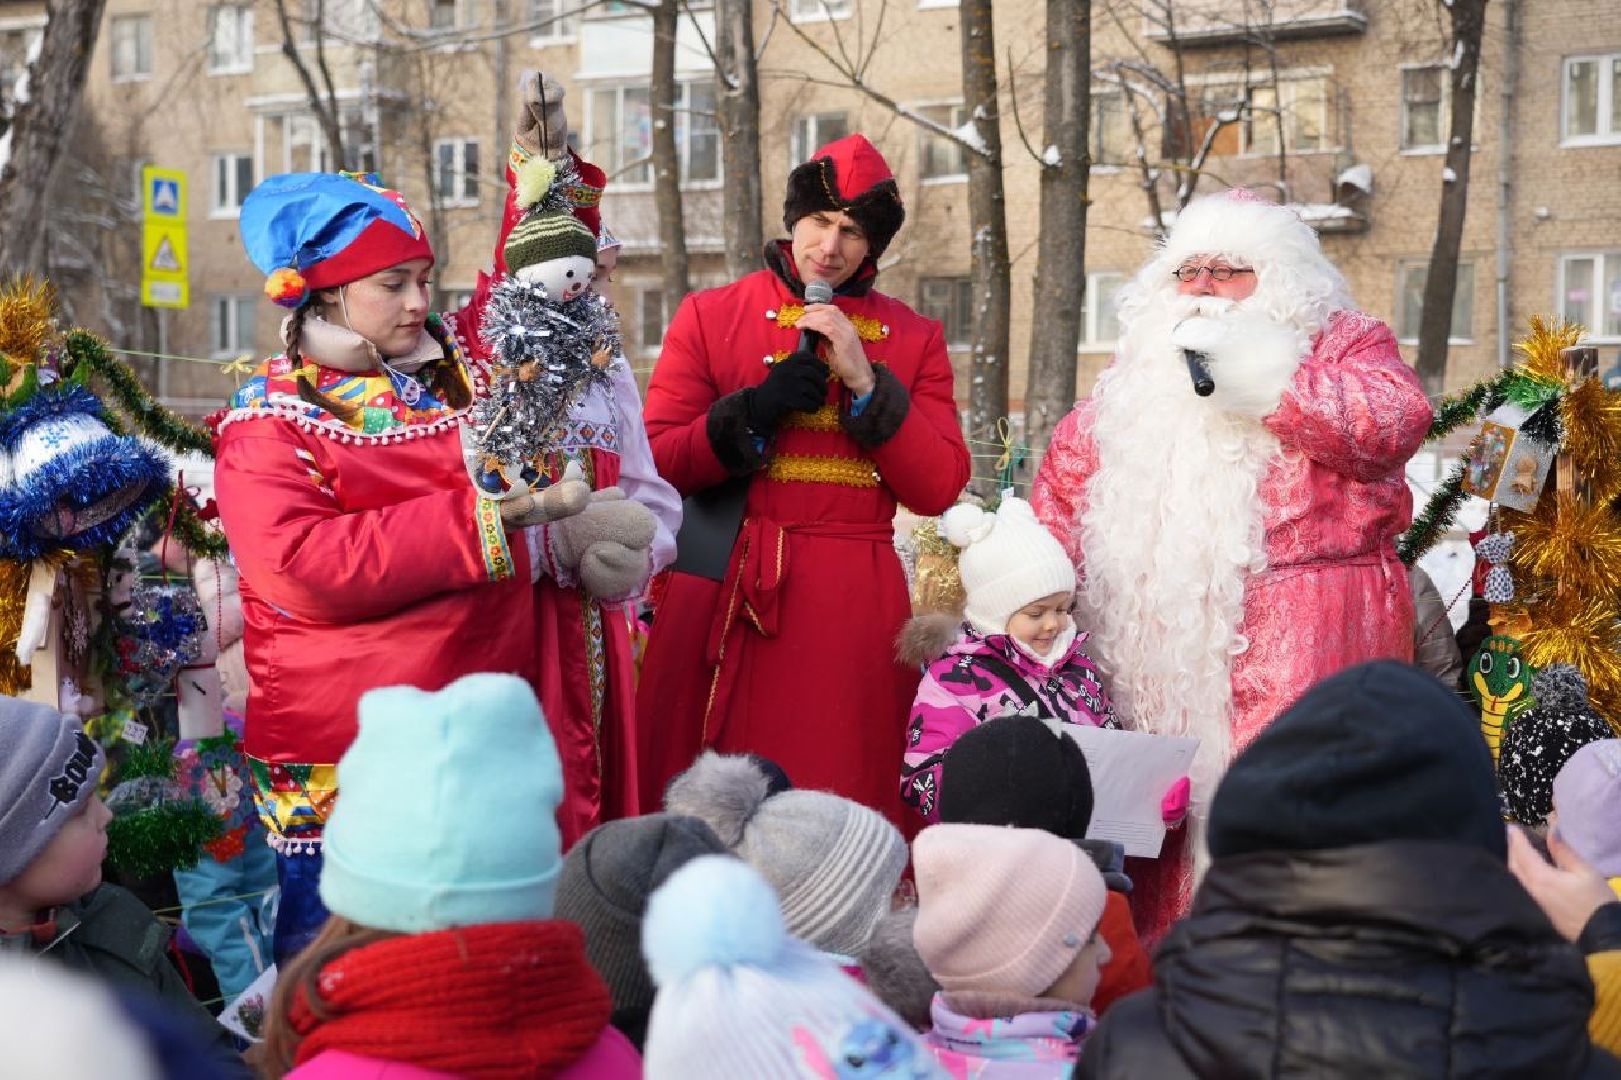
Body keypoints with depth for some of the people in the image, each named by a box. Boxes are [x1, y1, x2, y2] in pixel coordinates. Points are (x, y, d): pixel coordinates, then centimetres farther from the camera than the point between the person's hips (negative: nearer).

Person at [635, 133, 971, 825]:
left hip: (854, 610, 1)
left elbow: (939, 489, 2)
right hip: (726, 602, -1)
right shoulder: (709, 317, 9)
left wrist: (866, 382, -7)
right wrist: (753, 410, -12)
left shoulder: (914, 339, 12)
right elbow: (654, 464, 2)